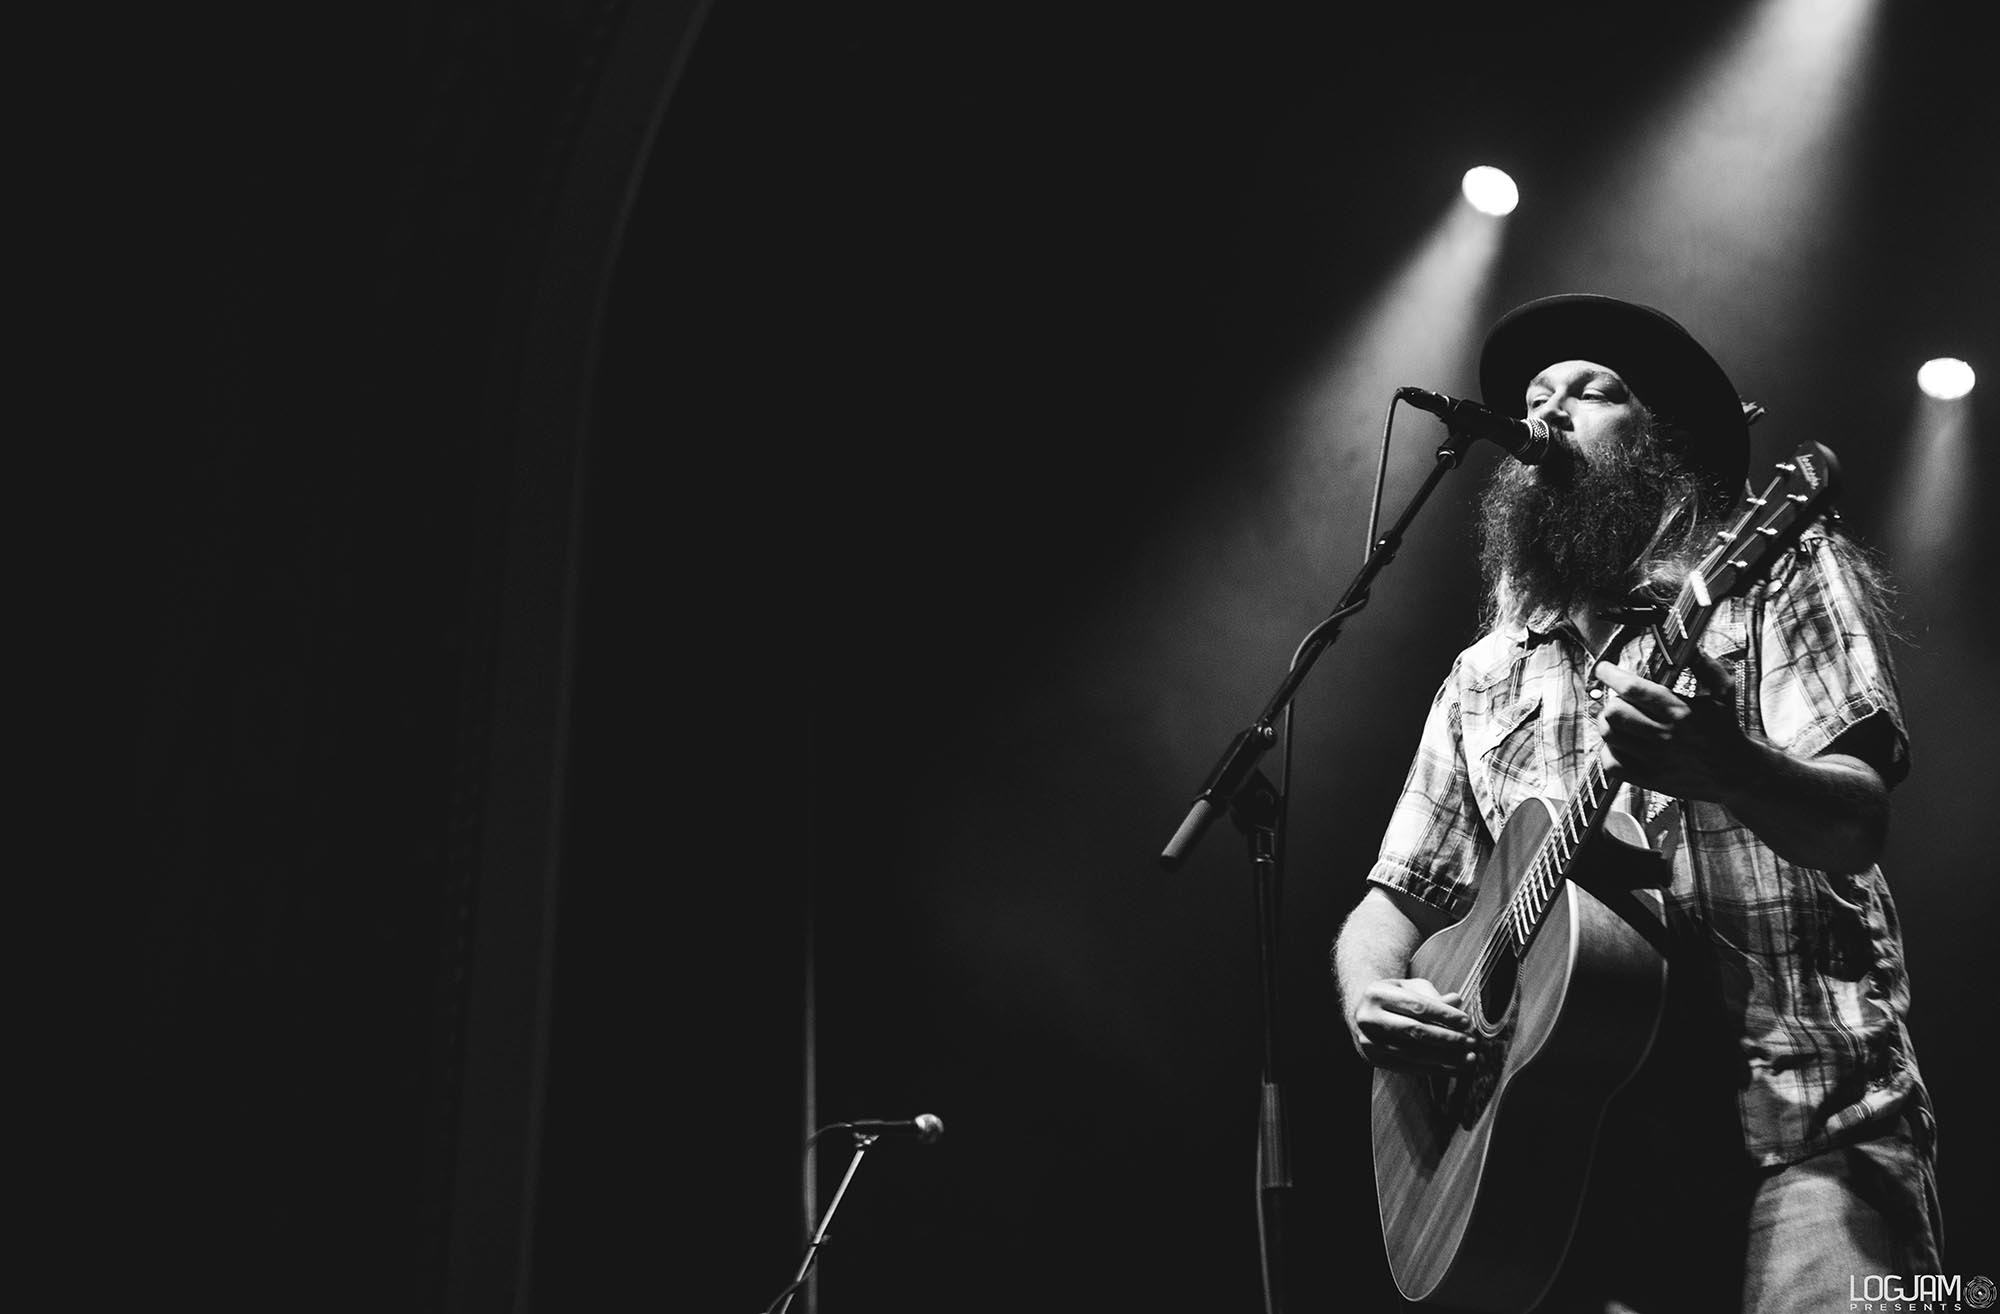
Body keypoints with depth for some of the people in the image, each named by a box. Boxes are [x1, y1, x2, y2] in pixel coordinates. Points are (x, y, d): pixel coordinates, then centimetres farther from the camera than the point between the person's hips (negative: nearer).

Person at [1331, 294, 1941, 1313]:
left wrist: (1727, 769, -30)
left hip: (1805, 1111, -3)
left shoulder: (1775, 573, 5)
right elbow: (1397, 899, 16)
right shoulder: (1482, 681, 16)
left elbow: (1855, 824, -8)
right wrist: (1370, 1000, -6)